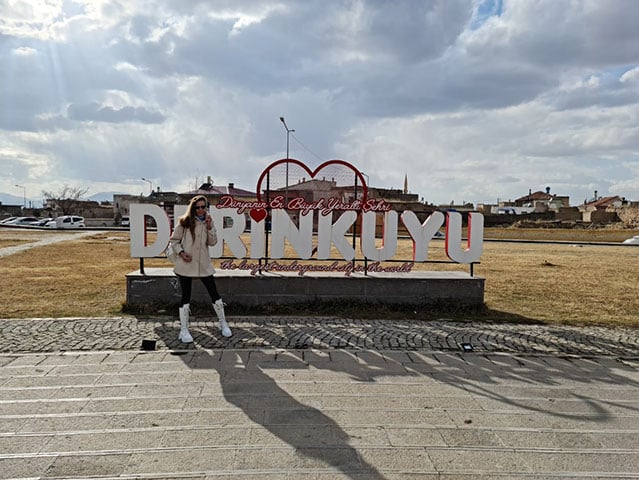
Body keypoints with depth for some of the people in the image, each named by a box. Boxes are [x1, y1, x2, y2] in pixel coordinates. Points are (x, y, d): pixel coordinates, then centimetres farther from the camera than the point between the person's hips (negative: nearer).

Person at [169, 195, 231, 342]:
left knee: (214, 293, 5)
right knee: (185, 296, 4)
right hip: (186, 264, -3)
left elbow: (213, 242, 1)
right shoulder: (185, 222, -3)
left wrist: (209, 227, -11)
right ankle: (184, 330, 14)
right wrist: (181, 252, -12)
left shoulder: (209, 222, 7)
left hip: (204, 265, 3)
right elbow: (174, 240, 2)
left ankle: (223, 323, 20)